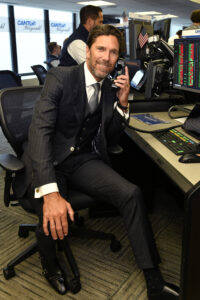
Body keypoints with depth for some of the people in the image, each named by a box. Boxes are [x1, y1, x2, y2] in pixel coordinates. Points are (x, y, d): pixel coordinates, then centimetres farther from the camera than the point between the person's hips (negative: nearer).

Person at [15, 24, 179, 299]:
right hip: (48, 161, -4)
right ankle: (50, 265, 11)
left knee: (131, 194, -20)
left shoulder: (110, 89, 7)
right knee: (53, 222, -29)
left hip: (84, 160, 4)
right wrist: (50, 192, -38)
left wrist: (122, 103, -5)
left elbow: (109, 140, 12)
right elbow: (39, 129, -25)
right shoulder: (60, 77, -12)